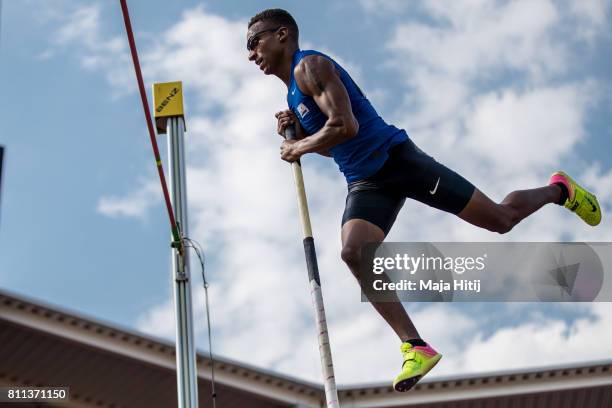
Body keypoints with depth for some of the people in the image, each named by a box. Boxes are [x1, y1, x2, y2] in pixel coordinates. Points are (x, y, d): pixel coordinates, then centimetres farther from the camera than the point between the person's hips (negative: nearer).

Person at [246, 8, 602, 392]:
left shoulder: (310, 66, -12)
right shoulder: (294, 90, 18)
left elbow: (345, 126, -24)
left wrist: (298, 148, -10)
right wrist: (296, 130, 9)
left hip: (394, 158, -8)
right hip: (365, 183, 9)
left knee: (501, 219, 0)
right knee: (353, 252, -17)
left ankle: (559, 190, 31)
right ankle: (416, 347, -16)